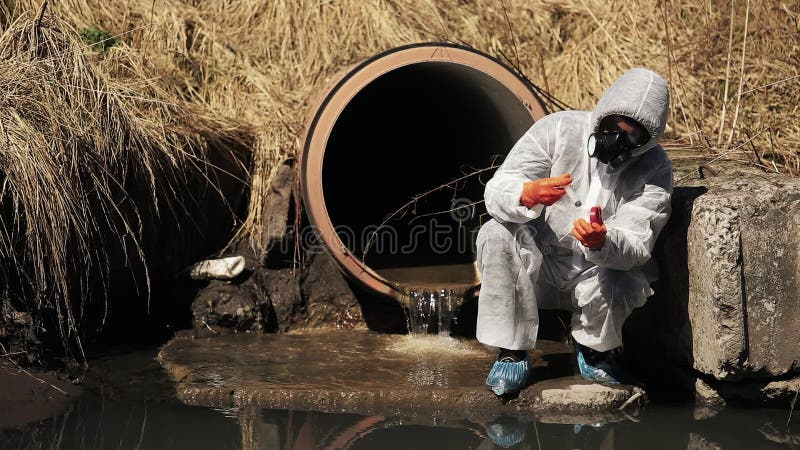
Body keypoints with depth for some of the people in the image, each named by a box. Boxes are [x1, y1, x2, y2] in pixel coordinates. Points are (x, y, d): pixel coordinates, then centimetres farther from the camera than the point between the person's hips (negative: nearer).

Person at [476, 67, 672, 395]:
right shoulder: (558, 129, -12)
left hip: (605, 269, -1)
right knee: (496, 235, -27)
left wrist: (601, 242, -47)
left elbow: (635, 248, -23)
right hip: (540, 263, 1)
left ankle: (596, 350, 4)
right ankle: (511, 353, -15)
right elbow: (496, 191, -20)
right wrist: (529, 194, -44)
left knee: (617, 288, -34)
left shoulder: (655, 169, -12)